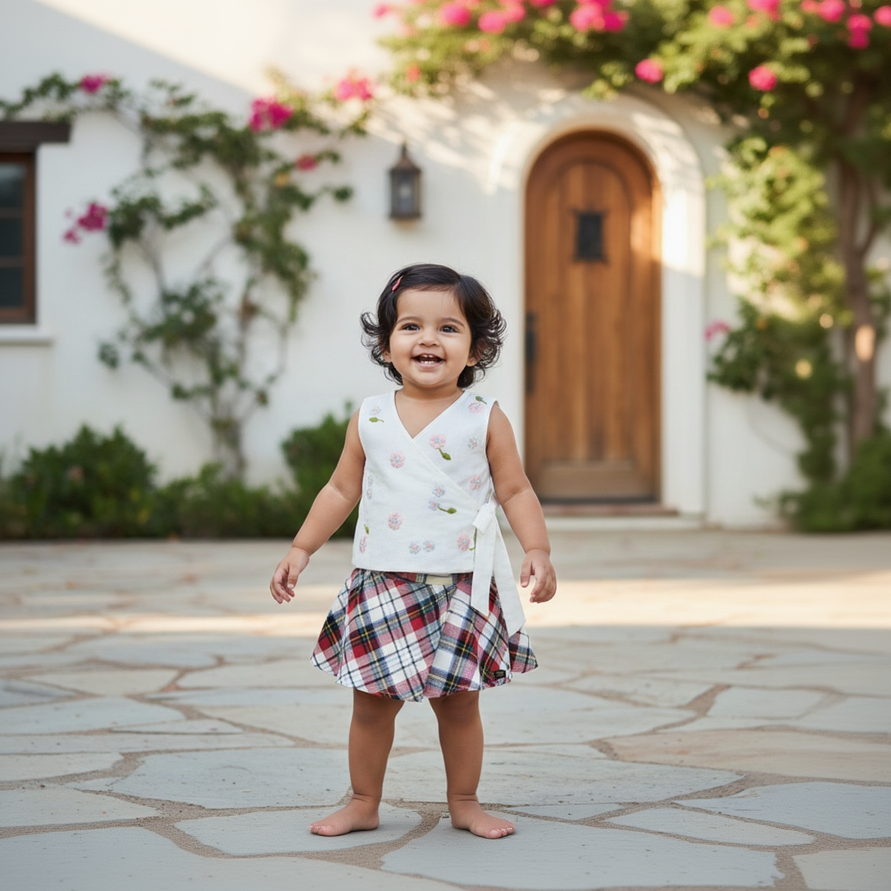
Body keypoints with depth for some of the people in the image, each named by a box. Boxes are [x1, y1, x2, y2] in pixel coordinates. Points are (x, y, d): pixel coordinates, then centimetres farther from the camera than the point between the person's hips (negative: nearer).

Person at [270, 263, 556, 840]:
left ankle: (465, 803, 23)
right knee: (373, 701, 5)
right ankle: (363, 804, 19)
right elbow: (342, 490, 12)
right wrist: (301, 550, 8)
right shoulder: (370, 418, 4)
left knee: (459, 701, 7)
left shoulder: (485, 419, -1)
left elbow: (516, 492, 0)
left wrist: (538, 549, -12)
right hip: (385, 587, 1)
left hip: (462, 590, -1)